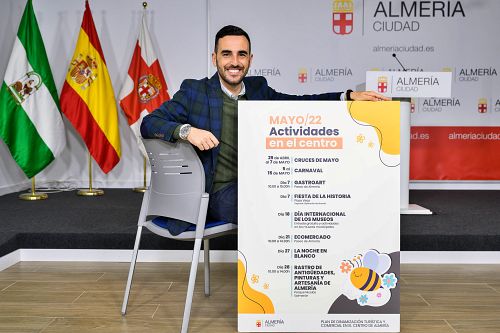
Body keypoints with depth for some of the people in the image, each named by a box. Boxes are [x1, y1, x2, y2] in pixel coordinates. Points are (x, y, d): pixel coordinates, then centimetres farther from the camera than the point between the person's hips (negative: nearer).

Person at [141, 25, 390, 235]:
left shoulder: (258, 88, 10)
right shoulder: (194, 91, -4)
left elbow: (298, 104, 13)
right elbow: (148, 124, -7)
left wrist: (349, 96, 1)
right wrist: (187, 130, -27)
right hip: (219, 193, -5)